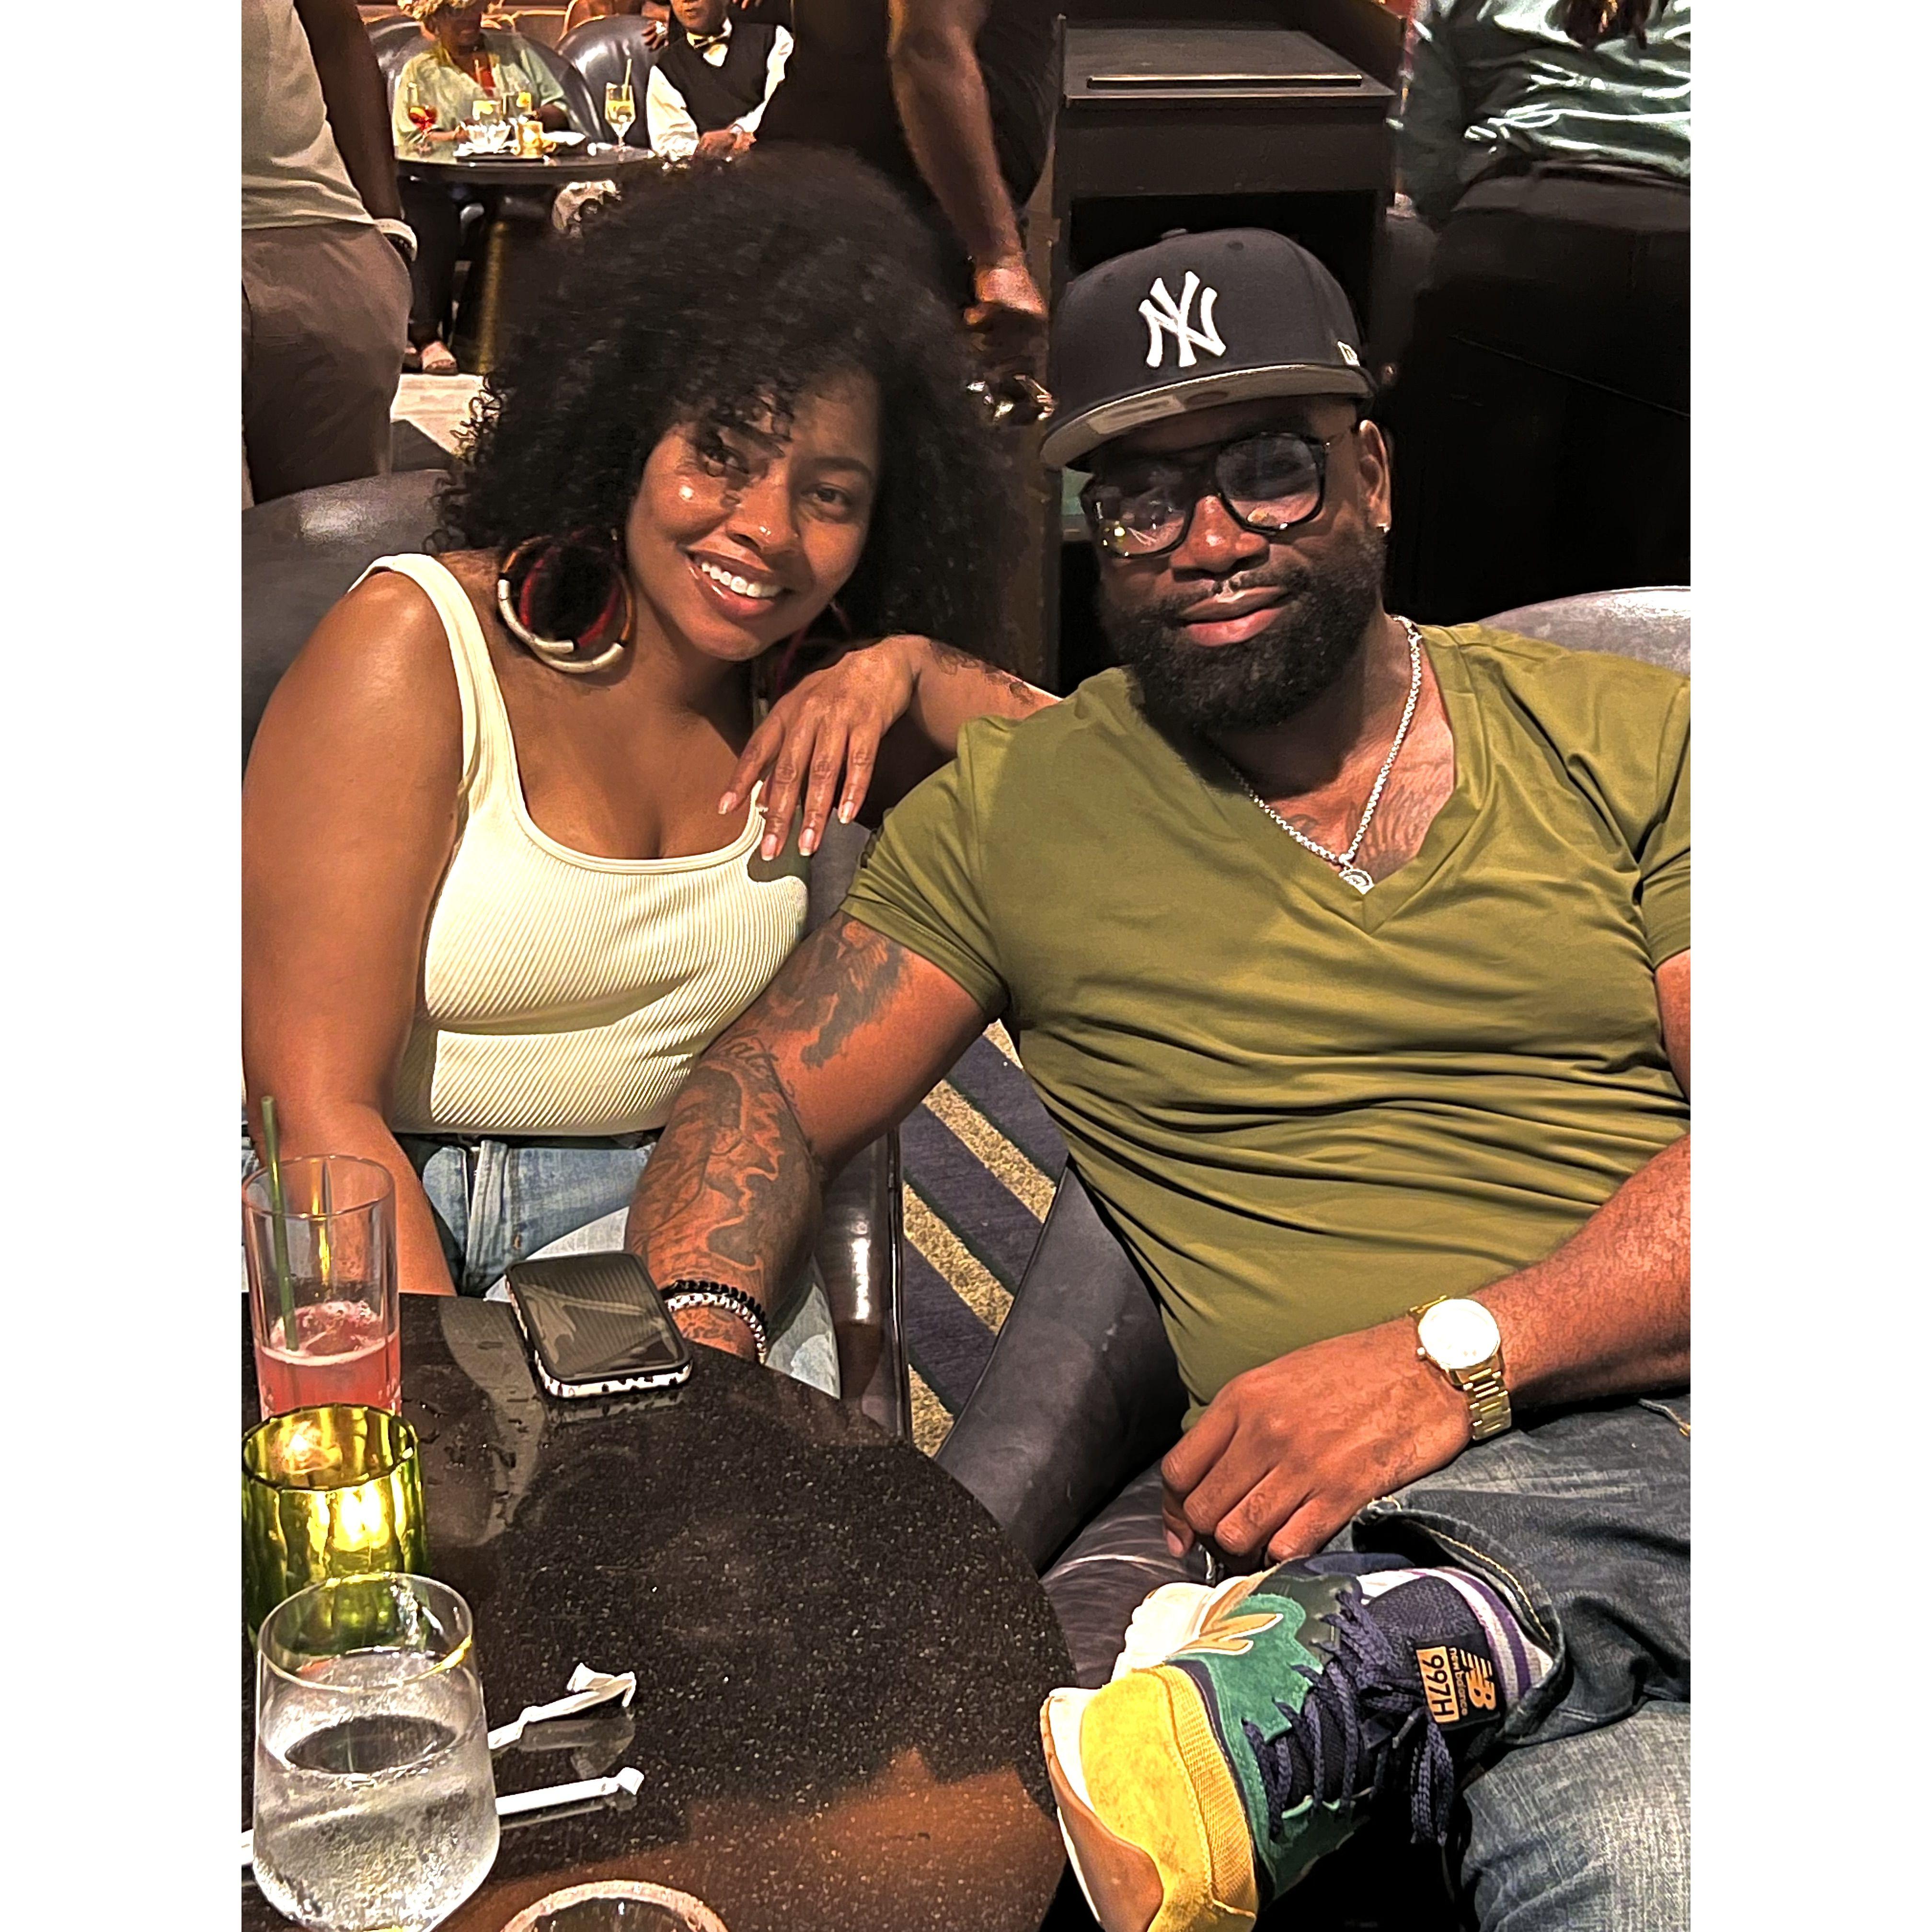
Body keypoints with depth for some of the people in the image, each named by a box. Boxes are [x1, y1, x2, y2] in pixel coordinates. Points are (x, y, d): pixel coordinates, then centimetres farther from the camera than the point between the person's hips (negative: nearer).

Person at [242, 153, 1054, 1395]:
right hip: (381, 1206, -4)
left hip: (655, 1209, 4)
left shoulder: (804, 705, 3)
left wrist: (915, 668, -12)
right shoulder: (415, 647, -12)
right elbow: (316, 1099, -17)